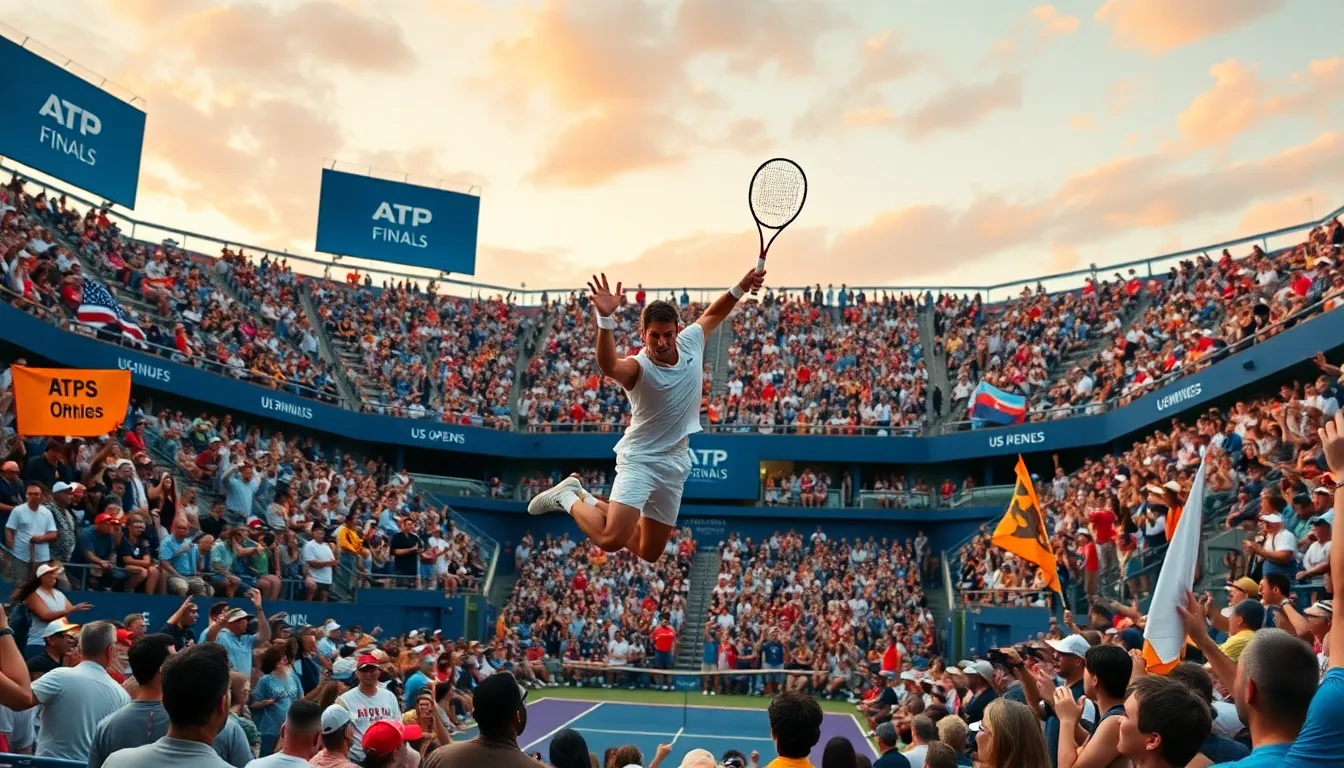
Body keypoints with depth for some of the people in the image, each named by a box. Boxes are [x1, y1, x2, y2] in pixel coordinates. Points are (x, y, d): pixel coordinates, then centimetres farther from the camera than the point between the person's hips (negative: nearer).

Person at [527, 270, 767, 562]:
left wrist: (740, 288, 2)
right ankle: (568, 497, 5)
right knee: (611, 540, -25)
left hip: (675, 464, 6)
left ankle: (591, 501, 32)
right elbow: (609, 366, -48)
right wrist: (606, 319, -63)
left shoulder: (690, 341, -4)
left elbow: (713, 313, 16)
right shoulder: (638, 367, -23)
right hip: (640, 459, -6)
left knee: (649, 553, 13)